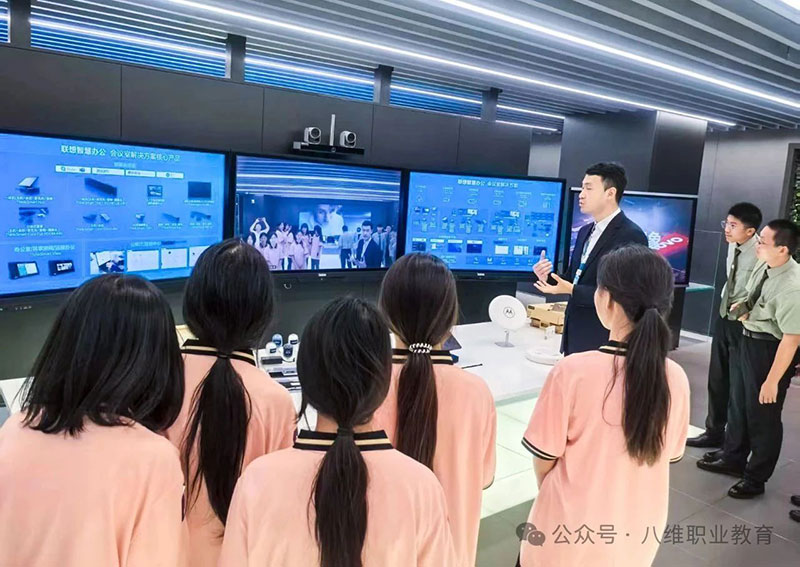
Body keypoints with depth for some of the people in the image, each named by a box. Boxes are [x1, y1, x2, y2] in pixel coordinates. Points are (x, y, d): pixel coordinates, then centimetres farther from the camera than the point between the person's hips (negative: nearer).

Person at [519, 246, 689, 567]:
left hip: (570, 534, -3)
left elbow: (543, 460, -13)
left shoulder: (572, 371, -25)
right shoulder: (676, 379, -13)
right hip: (638, 538, 4)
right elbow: (668, 456, 2)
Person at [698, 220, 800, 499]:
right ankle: (733, 459, 46)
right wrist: (744, 306, -4)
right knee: (738, 403, 23)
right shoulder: (764, 267, -4)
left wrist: (773, 380, -24)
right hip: (748, 341, 9)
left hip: (770, 350, -9)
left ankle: (755, 478, 31)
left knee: (762, 415, 9)